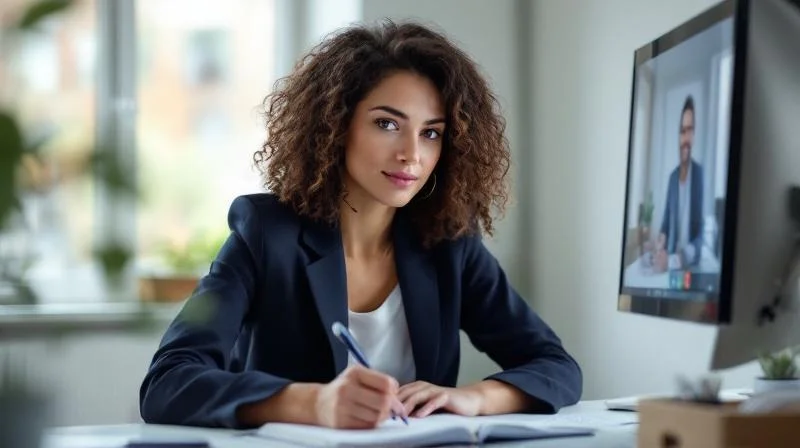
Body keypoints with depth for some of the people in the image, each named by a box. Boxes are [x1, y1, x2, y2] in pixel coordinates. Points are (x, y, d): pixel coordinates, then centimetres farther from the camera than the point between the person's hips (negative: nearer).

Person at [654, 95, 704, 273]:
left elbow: (702, 231, -10)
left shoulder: (700, 173, -8)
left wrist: (685, 256, -20)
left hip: (691, 264, -4)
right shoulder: (673, 176, 10)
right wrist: (662, 239, -2)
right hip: (670, 262, 4)